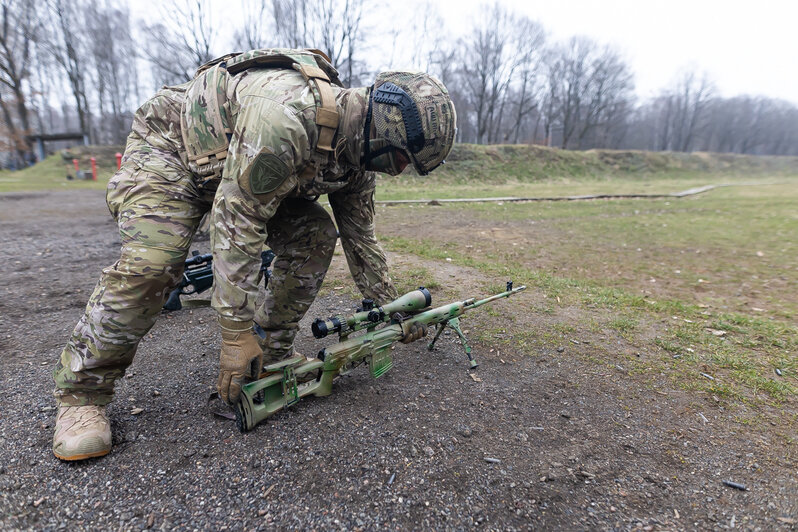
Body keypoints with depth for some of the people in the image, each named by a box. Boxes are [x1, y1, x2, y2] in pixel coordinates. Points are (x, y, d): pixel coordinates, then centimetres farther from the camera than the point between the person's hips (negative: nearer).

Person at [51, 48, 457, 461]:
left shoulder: (358, 149, -11)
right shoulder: (287, 114, -39)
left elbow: (359, 236, -1)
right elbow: (236, 219, -37)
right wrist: (237, 332, -33)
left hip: (250, 168, 7)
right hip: (170, 146, -6)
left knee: (314, 236, -11)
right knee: (150, 264, -27)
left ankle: (272, 355, 3)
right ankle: (81, 392, -4)